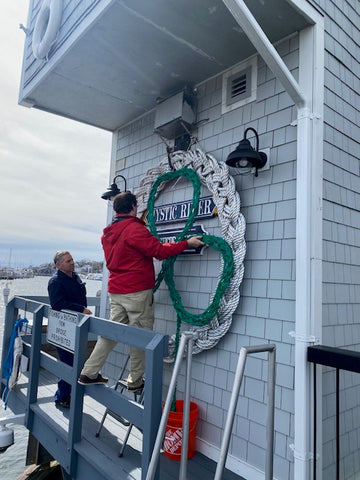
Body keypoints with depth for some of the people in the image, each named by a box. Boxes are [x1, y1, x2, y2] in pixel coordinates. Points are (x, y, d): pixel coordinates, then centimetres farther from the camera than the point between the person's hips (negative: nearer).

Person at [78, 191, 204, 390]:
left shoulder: (107, 233, 13)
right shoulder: (135, 229, -14)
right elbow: (160, 251, -17)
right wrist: (187, 243, -10)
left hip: (115, 291, 8)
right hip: (137, 291, -8)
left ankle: (89, 373, 20)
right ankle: (135, 381, 16)